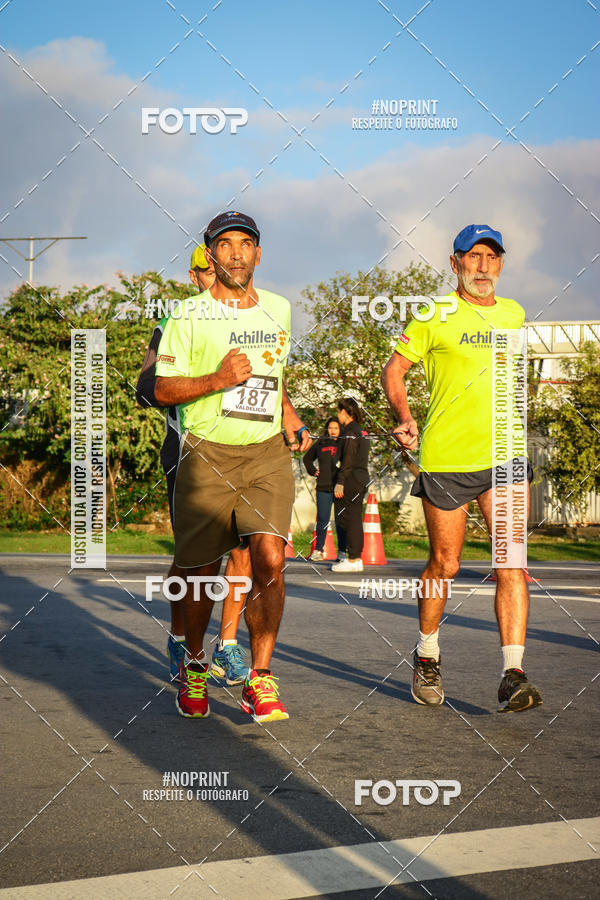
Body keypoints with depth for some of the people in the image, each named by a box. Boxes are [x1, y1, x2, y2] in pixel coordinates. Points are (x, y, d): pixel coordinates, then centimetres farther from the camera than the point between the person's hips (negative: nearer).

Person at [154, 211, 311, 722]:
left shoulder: (278, 310, 12)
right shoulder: (190, 315, -1)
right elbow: (163, 389, -3)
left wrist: (290, 419, 14)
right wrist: (218, 380, -18)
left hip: (268, 454, 2)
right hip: (206, 454, -2)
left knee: (269, 559, -16)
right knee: (201, 570, 4)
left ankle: (260, 679, -5)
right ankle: (194, 664, 30)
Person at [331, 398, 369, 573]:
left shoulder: (350, 432, -12)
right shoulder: (359, 431, 17)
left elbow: (348, 460, -18)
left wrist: (340, 482, -19)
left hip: (351, 480, -10)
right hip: (361, 479, 10)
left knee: (349, 519, -7)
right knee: (354, 520, 12)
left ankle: (353, 560, -8)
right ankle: (357, 558, 14)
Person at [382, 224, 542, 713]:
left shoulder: (514, 314, 12)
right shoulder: (435, 315, -1)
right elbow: (394, 370, 2)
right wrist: (404, 417, -13)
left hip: (504, 457, 3)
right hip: (445, 458, -3)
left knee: (511, 561, -10)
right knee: (445, 565, 6)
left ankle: (513, 674, -13)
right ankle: (427, 655, 29)